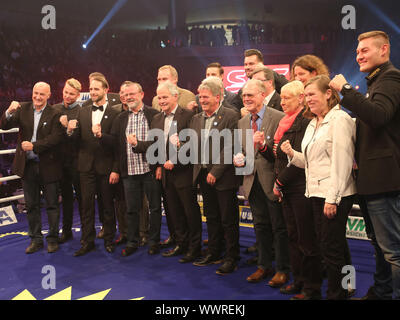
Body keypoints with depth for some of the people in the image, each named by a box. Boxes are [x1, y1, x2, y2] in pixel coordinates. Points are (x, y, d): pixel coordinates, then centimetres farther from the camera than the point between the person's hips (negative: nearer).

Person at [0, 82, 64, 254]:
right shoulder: (23, 109, 3)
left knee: (52, 205, 8)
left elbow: (56, 138, -16)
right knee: (31, 205, 13)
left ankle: (53, 238, 22)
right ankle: (36, 239, 26)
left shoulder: (54, 114, -8)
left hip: (47, 166, -3)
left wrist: (33, 146, -22)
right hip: (27, 165, 4)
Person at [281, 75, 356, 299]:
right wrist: (292, 154, 2)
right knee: (327, 246, 16)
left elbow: (341, 161, -17)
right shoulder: (313, 124, 18)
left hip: (335, 196, -9)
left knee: (332, 249, -3)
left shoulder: (339, 119, -10)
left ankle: (337, 294, 11)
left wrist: (332, 198, -20)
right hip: (317, 193, 9)